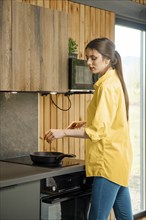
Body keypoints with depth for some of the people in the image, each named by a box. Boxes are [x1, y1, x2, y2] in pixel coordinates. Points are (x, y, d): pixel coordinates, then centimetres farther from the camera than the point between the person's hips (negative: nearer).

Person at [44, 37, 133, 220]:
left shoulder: (107, 86, -15)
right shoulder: (113, 81, 15)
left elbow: (99, 130, -19)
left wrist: (64, 132, -18)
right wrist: (85, 124, 14)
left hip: (109, 159, -10)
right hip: (117, 157, 10)